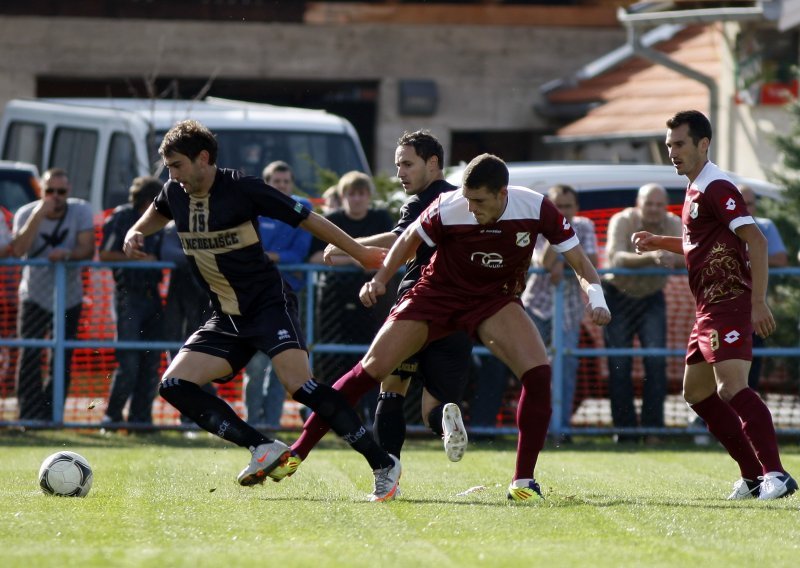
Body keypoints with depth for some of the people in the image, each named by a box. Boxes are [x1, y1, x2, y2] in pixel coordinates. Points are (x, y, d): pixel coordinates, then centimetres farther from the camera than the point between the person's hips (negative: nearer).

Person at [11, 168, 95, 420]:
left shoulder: (81, 211, -8)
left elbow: (87, 249, -16)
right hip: (34, 297, -1)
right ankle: (29, 415, -7)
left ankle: (51, 415, 8)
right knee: (29, 356, -11)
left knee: (63, 362, -1)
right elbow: (17, 251, -26)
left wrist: (68, 254, -37)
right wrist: (39, 215, -32)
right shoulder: (26, 213, -10)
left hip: (69, 298, 1)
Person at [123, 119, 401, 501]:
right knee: (174, 385, -9)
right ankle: (264, 450, -12)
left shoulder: (241, 188, -14)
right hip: (226, 319, 7)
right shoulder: (175, 194, 4)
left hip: (270, 305, -7)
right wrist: (135, 234, 9)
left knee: (299, 385, -26)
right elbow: (158, 213, 31)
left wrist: (361, 254, -1)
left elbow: (307, 220, -7)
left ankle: (383, 465, -21)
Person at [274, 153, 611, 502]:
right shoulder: (447, 209, -23)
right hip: (438, 292, -1)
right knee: (372, 368, -11)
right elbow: (410, 239, -2)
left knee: (538, 372, -23)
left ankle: (523, 480, -13)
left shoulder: (536, 209, -20)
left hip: (495, 299, 1)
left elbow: (578, 260, -10)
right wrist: (380, 280, -12)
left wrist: (596, 297, -27)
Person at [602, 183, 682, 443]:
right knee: (619, 364, -4)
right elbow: (616, 257, -35)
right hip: (618, 296, -2)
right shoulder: (622, 221, -19)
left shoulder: (673, 224, -11)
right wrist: (650, 257, -51)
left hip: (652, 298, 2)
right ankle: (625, 430, 3)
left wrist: (674, 258, -49)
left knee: (656, 360, -12)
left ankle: (653, 429, -9)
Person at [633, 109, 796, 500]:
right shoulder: (696, 190, 18)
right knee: (697, 392, 14)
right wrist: (659, 243, 20)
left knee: (731, 387, -24)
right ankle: (754, 476, 15)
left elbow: (756, 241, -21)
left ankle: (776, 474, -29)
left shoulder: (716, 188, -13)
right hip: (709, 308, 11)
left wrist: (758, 303, -26)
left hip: (729, 303, -11)